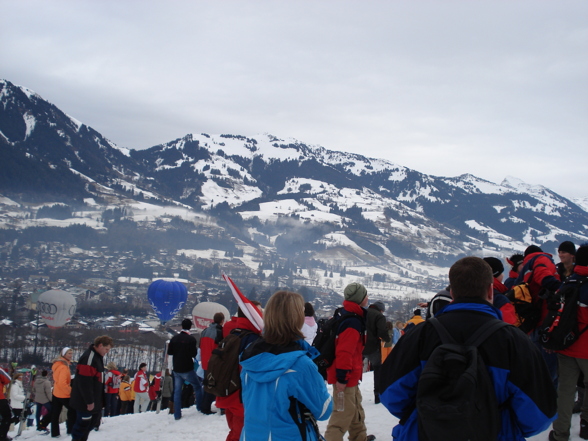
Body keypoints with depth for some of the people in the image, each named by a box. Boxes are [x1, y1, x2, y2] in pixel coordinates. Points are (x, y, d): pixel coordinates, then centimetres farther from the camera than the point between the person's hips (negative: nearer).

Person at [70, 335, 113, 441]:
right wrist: (89, 401, -22)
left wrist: (100, 399, 19)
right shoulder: (88, 358, -22)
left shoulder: (98, 357, 12)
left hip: (95, 400, 10)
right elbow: (85, 382, -25)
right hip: (85, 402, -10)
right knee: (83, 424, -1)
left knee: (93, 421, 18)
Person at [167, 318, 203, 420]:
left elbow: (169, 352, 8)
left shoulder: (174, 338, 2)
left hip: (176, 369, 4)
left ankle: (177, 415, 6)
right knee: (197, 387, 13)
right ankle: (200, 408, 11)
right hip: (187, 369, -4)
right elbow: (194, 354, -13)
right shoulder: (191, 339, -12)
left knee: (177, 391, 8)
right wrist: (196, 348, 5)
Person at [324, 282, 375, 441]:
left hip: (350, 376, 11)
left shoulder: (350, 316, 11)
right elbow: (344, 352, -28)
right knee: (344, 412, -7)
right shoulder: (353, 322, -22)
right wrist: (342, 377, -27)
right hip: (346, 377, -11)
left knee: (356, 408, 25)